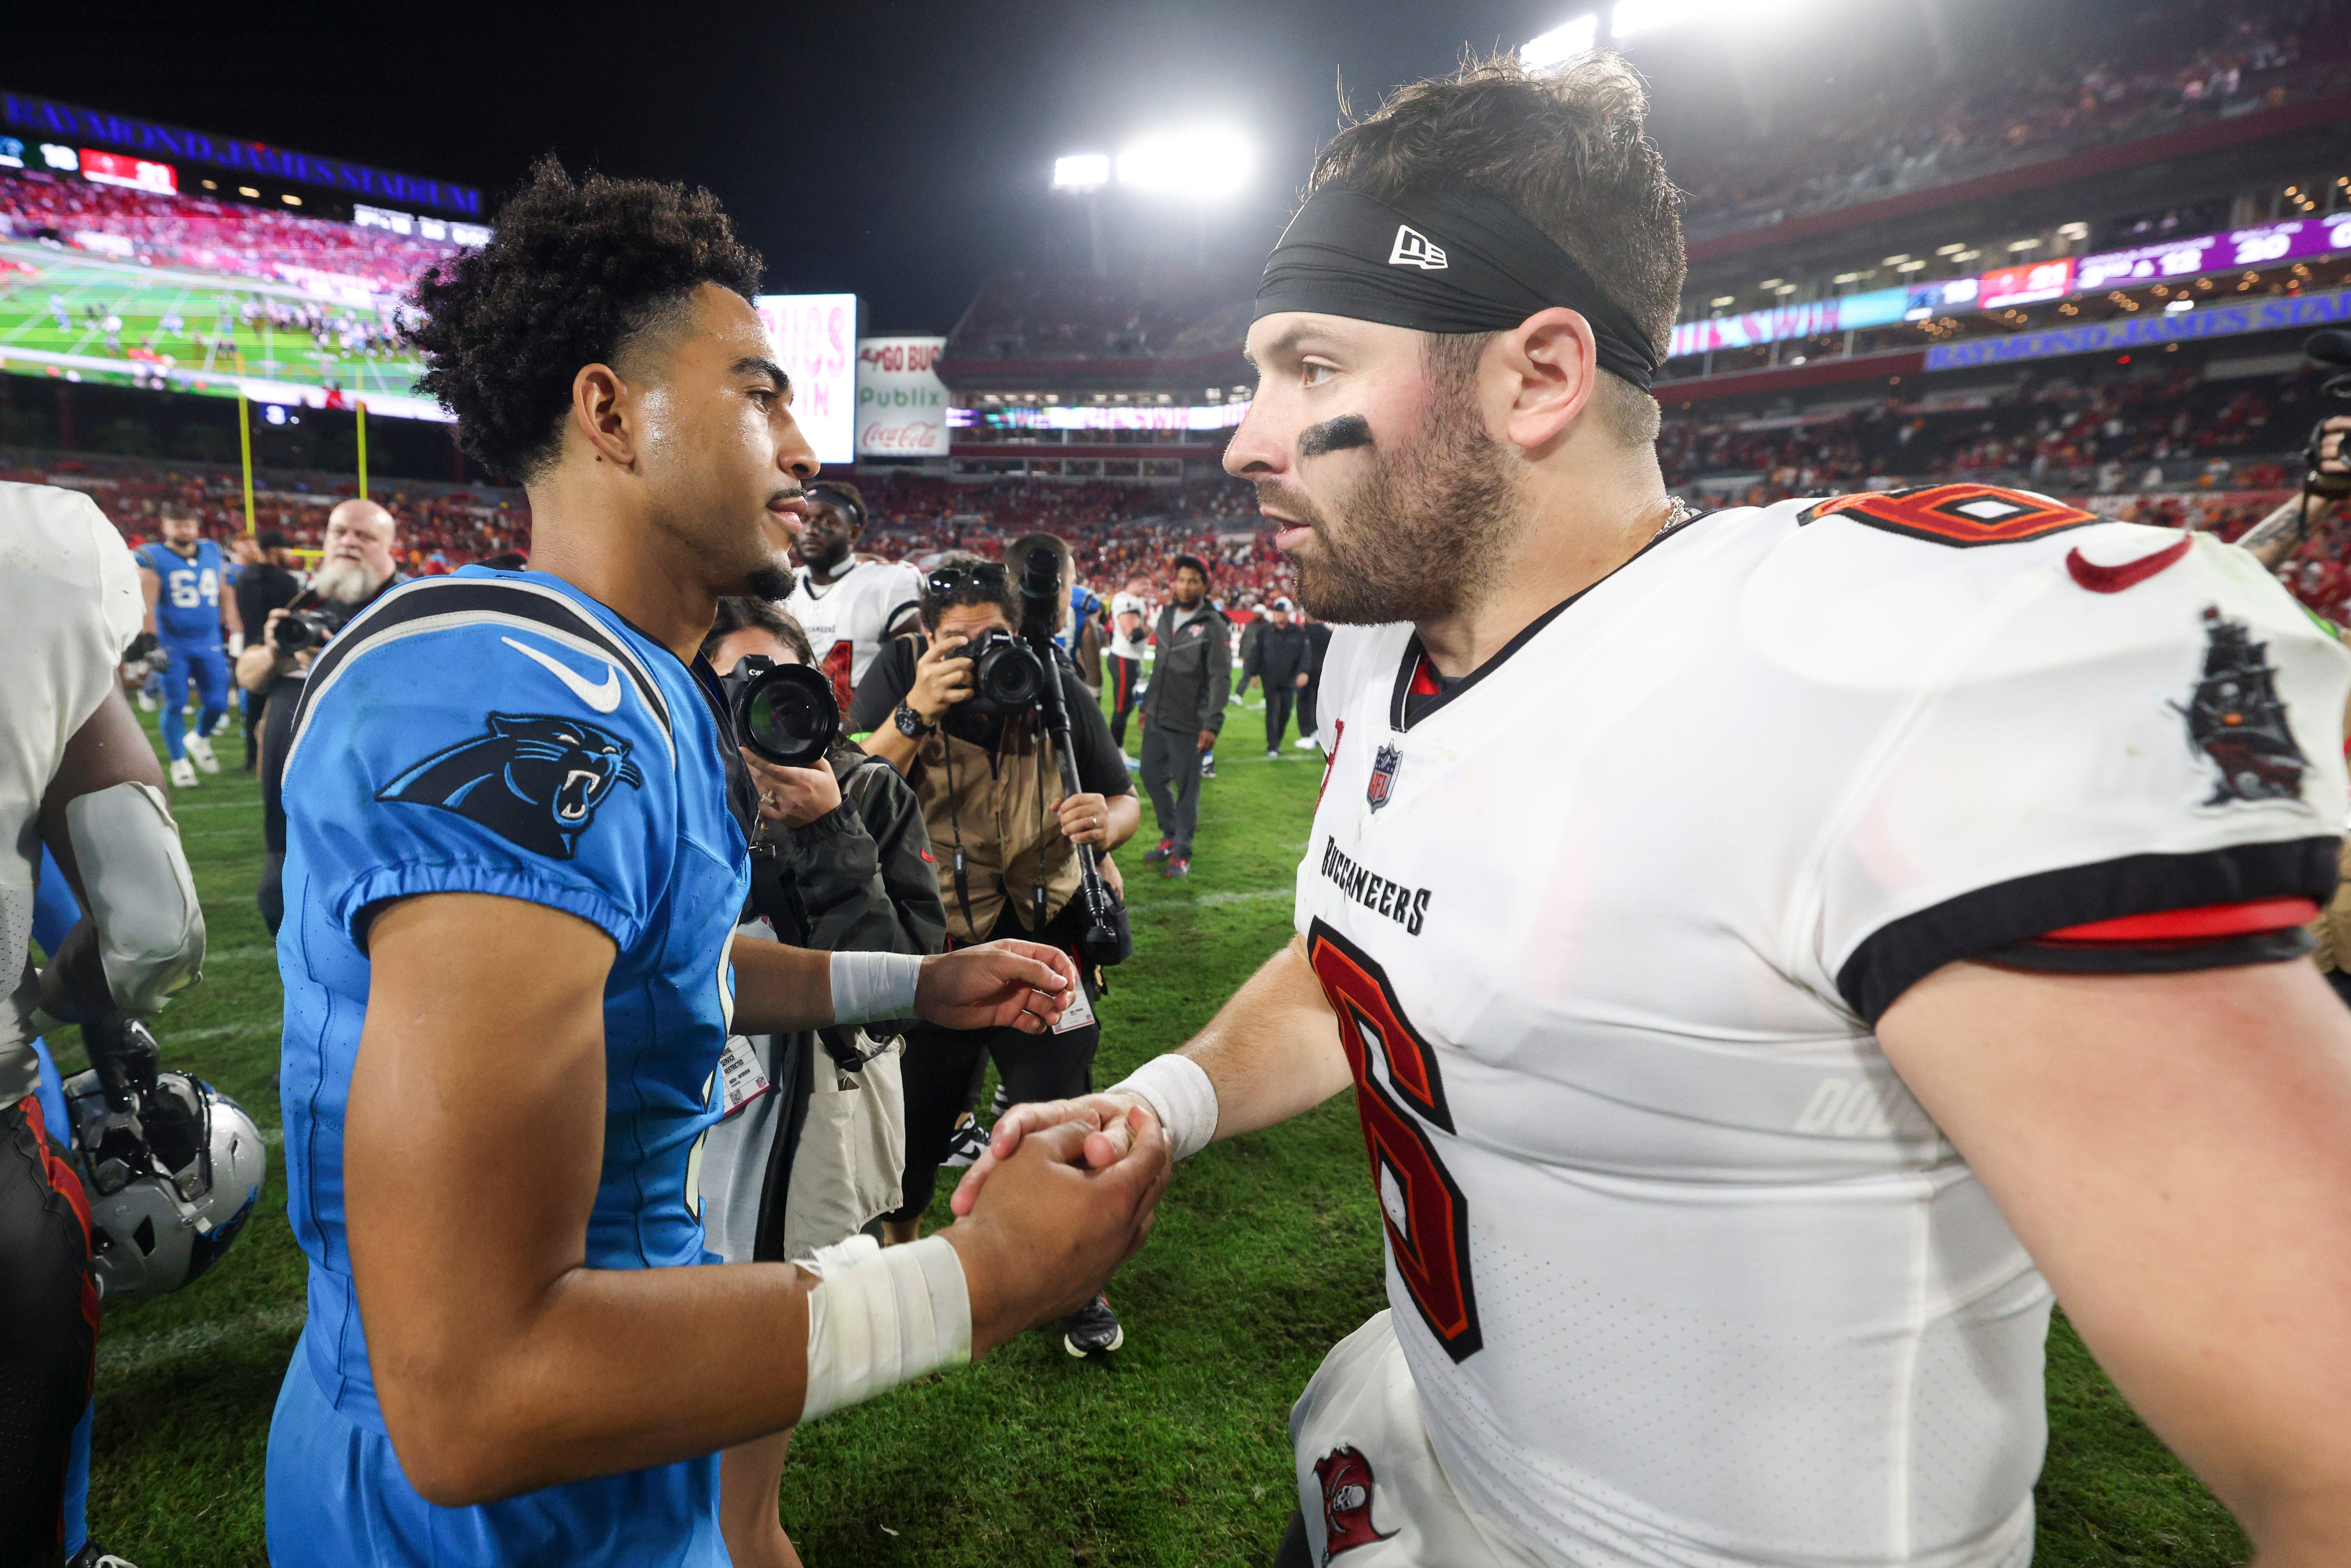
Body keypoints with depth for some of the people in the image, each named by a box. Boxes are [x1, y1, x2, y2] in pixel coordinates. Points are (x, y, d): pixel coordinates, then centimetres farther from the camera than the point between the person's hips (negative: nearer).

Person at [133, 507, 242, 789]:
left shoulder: (212, 553, 9)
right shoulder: (153, 559, -5)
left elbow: (225, 596, 18)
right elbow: (146, 605, -9)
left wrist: (237, 634, 15)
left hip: (210, 644, 3)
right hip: (173, 646, -3)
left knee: (217, 704, 1)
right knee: (175, 704, 0)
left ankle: (199, 740, 32)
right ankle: (180, 763, 14)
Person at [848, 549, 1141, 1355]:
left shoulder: (1057, 689, -6)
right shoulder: (896, 677, -7)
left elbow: (1126, 799, 0)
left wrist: (1106, 823, -24)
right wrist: (916, 713, -28)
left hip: (1043, 938, 0)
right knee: (911, 1129, 14)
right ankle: (898, 1259, 46)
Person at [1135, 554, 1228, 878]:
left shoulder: (1214, 627, -10)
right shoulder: (1167, 615, 11)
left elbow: (1221, 679, -13)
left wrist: (1213, 725, -20)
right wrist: (1147, 705, 20)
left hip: (1188, 724, -7)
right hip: (1157, 718, 7)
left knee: (1187, 787, 1)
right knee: (1153, 776, 13)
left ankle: (1182, 853, 13)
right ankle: (1170, 836, 30)